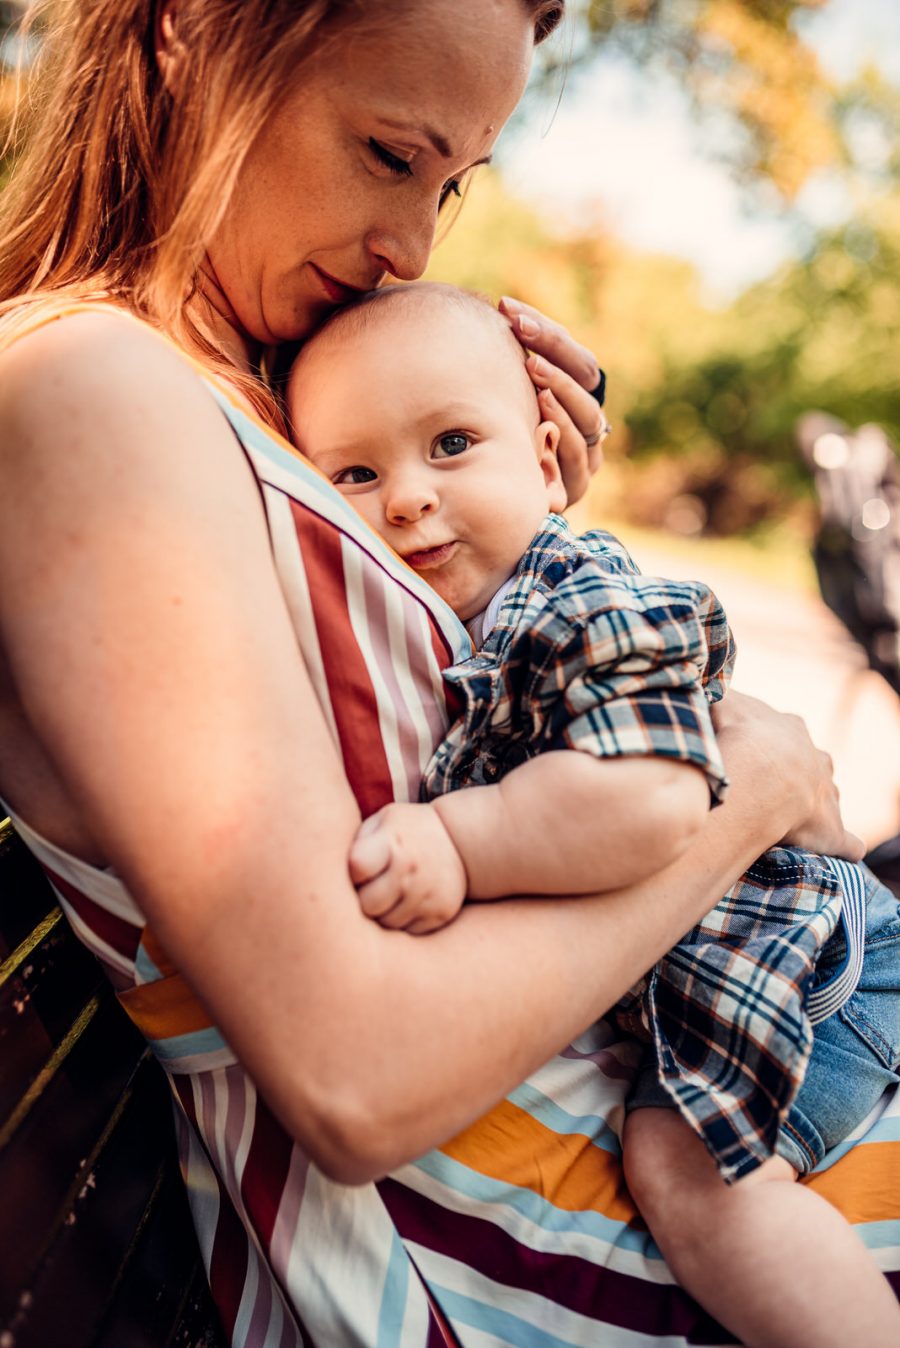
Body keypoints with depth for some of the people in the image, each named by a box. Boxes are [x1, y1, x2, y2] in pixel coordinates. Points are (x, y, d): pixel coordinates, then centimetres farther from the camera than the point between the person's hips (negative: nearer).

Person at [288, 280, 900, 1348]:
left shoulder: (590, 607, -29)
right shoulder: (450, 619, -2)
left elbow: (654, 799, -43)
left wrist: (461, 846, -42)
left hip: (795, 943, -9)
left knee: (688, 1166, -21)